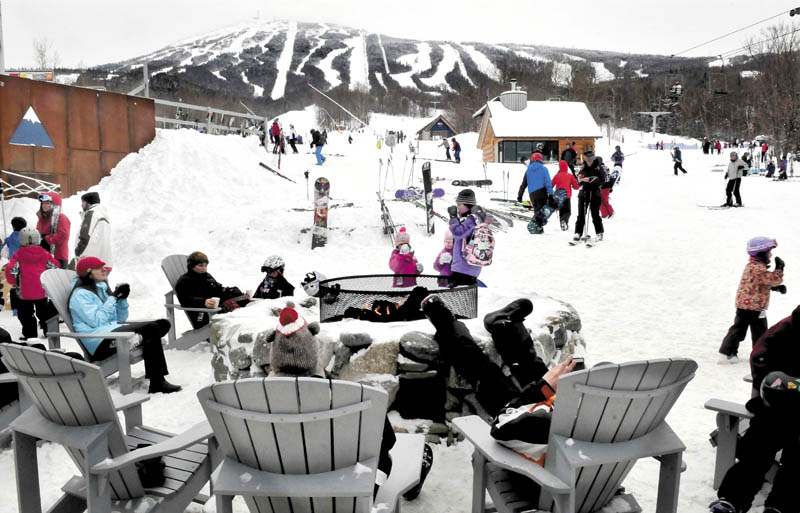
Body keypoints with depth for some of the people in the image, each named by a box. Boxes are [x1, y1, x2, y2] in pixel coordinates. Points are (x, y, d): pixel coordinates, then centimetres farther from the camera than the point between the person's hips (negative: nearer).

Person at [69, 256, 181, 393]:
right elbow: (96, 321, -16)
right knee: (151, 328, -26)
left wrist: (122, 299, 4)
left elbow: (121, 319, 21)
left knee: (163, 323, -9)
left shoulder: (102, 288, 23)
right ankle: (156, 382, -29)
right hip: (99, 342, -9)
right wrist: (113, 297, -11)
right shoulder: (80, 294, -3)